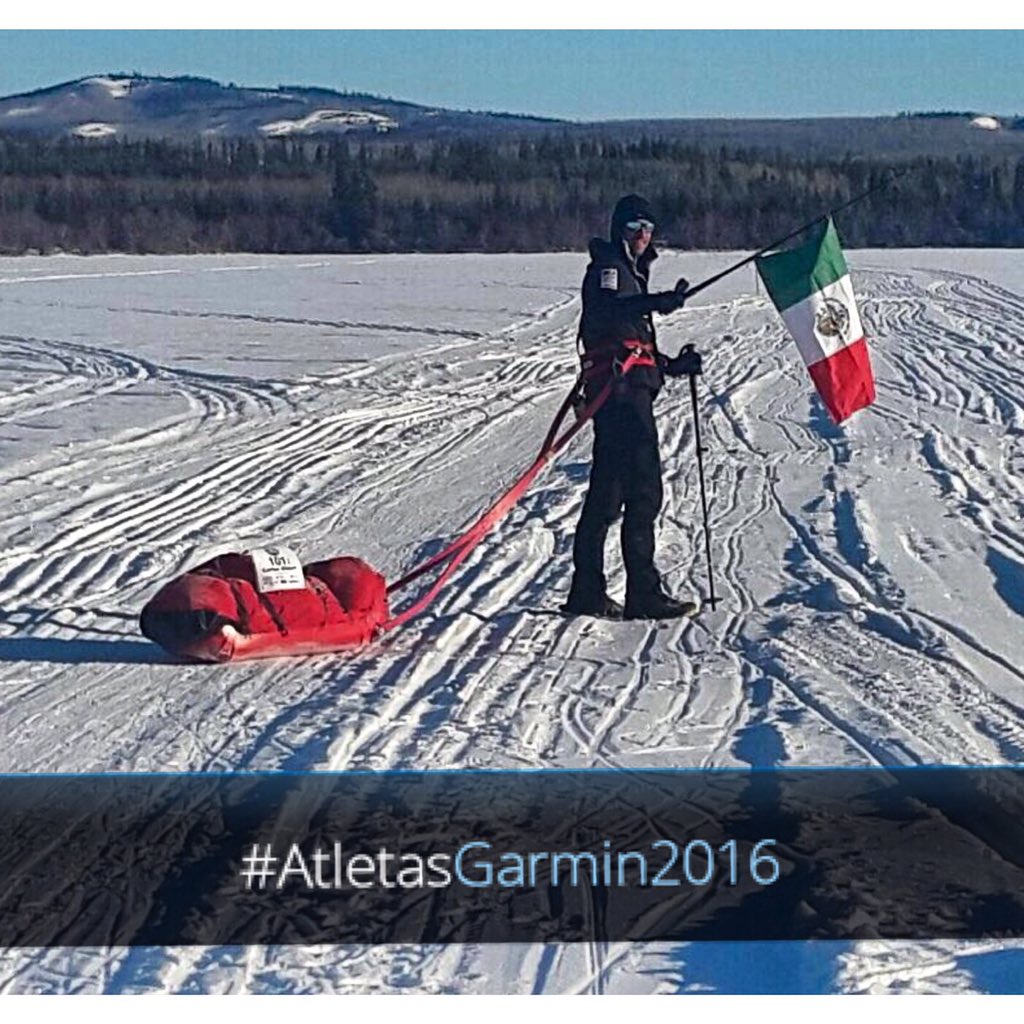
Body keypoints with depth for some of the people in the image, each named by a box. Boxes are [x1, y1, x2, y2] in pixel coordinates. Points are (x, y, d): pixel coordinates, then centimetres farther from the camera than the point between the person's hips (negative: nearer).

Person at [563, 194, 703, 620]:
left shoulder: (631, 271, 28)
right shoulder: (608, 266, -3)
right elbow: (604, 311, -25)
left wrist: (672, 366, 19)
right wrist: (658, 303, -37)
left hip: (633, 389, 10)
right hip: (619, 388, -10)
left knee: (608, 490, 10)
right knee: (643, 490, -13)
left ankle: (588, 592, 14)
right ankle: (644, 593, -14)